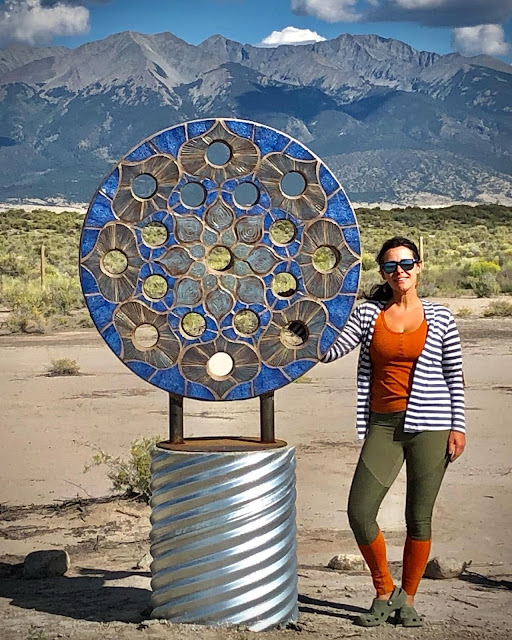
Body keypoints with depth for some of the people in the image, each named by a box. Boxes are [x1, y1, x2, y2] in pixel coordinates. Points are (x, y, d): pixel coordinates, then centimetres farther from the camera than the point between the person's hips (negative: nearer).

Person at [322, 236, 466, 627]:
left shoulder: (439, 318, 5)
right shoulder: (369, 314, 7)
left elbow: (454, 376, 6)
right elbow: (330, 352, -2)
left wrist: (458, 427, 0)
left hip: (429, 425, -2)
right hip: (383, 425, 2)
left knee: (419, 518, 3)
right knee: (359, 511, -6)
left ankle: (407, 599, 20)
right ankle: (384, 592, 16)